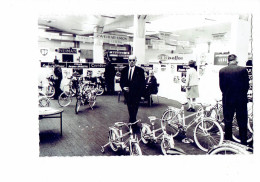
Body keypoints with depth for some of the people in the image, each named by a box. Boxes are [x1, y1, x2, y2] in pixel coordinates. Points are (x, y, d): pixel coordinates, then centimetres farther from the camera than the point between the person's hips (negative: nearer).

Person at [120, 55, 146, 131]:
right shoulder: (124, 70, 8)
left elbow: (143, 83, -2)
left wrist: (140, 93, -11)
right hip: (127, 93, 4)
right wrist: (123, 87, -8)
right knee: (130, 110, 13)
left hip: (136, 94, -4)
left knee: (134, 110, -6)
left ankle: (132, 125, 3)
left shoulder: (140, 70, -2)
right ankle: (133, 124, 27)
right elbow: (121, 81, 12)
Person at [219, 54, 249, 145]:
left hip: (227, 99, 1)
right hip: (241, 99, 0)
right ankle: (243, 142, 19)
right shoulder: (243, 69, -7)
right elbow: (247, 85, -2)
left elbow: (221, 86, 0)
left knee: (228, 121, 12)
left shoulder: (222, 71, -5)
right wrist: (243, 95, 14)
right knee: (242, 122, 11)